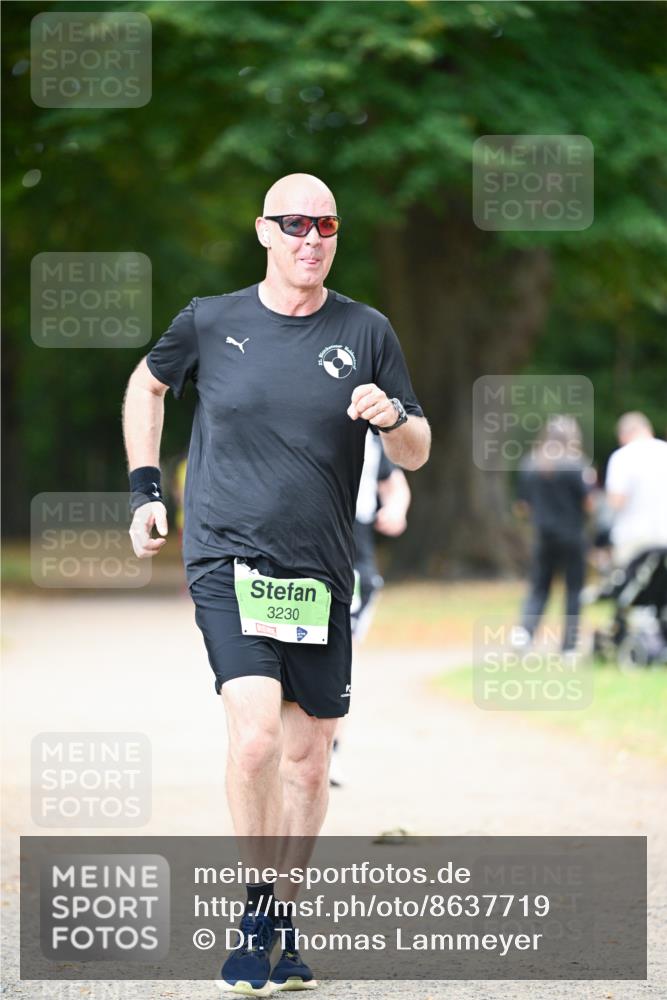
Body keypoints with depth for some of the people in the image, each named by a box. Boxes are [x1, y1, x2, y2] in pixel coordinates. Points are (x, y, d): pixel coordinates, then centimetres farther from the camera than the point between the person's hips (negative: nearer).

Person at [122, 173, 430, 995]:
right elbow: (147, 384, 20)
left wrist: (395, 418, -15)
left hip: (319, 573, 3)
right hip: (226, 559, -3)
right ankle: (253, 911, -4)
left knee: (308, 756, 7)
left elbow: (416, 455, 7)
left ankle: (280, 921, 23)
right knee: (256, 733, -20)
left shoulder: (366, 333, 3)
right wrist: (144, 488, 14)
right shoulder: (211, 323, 0)